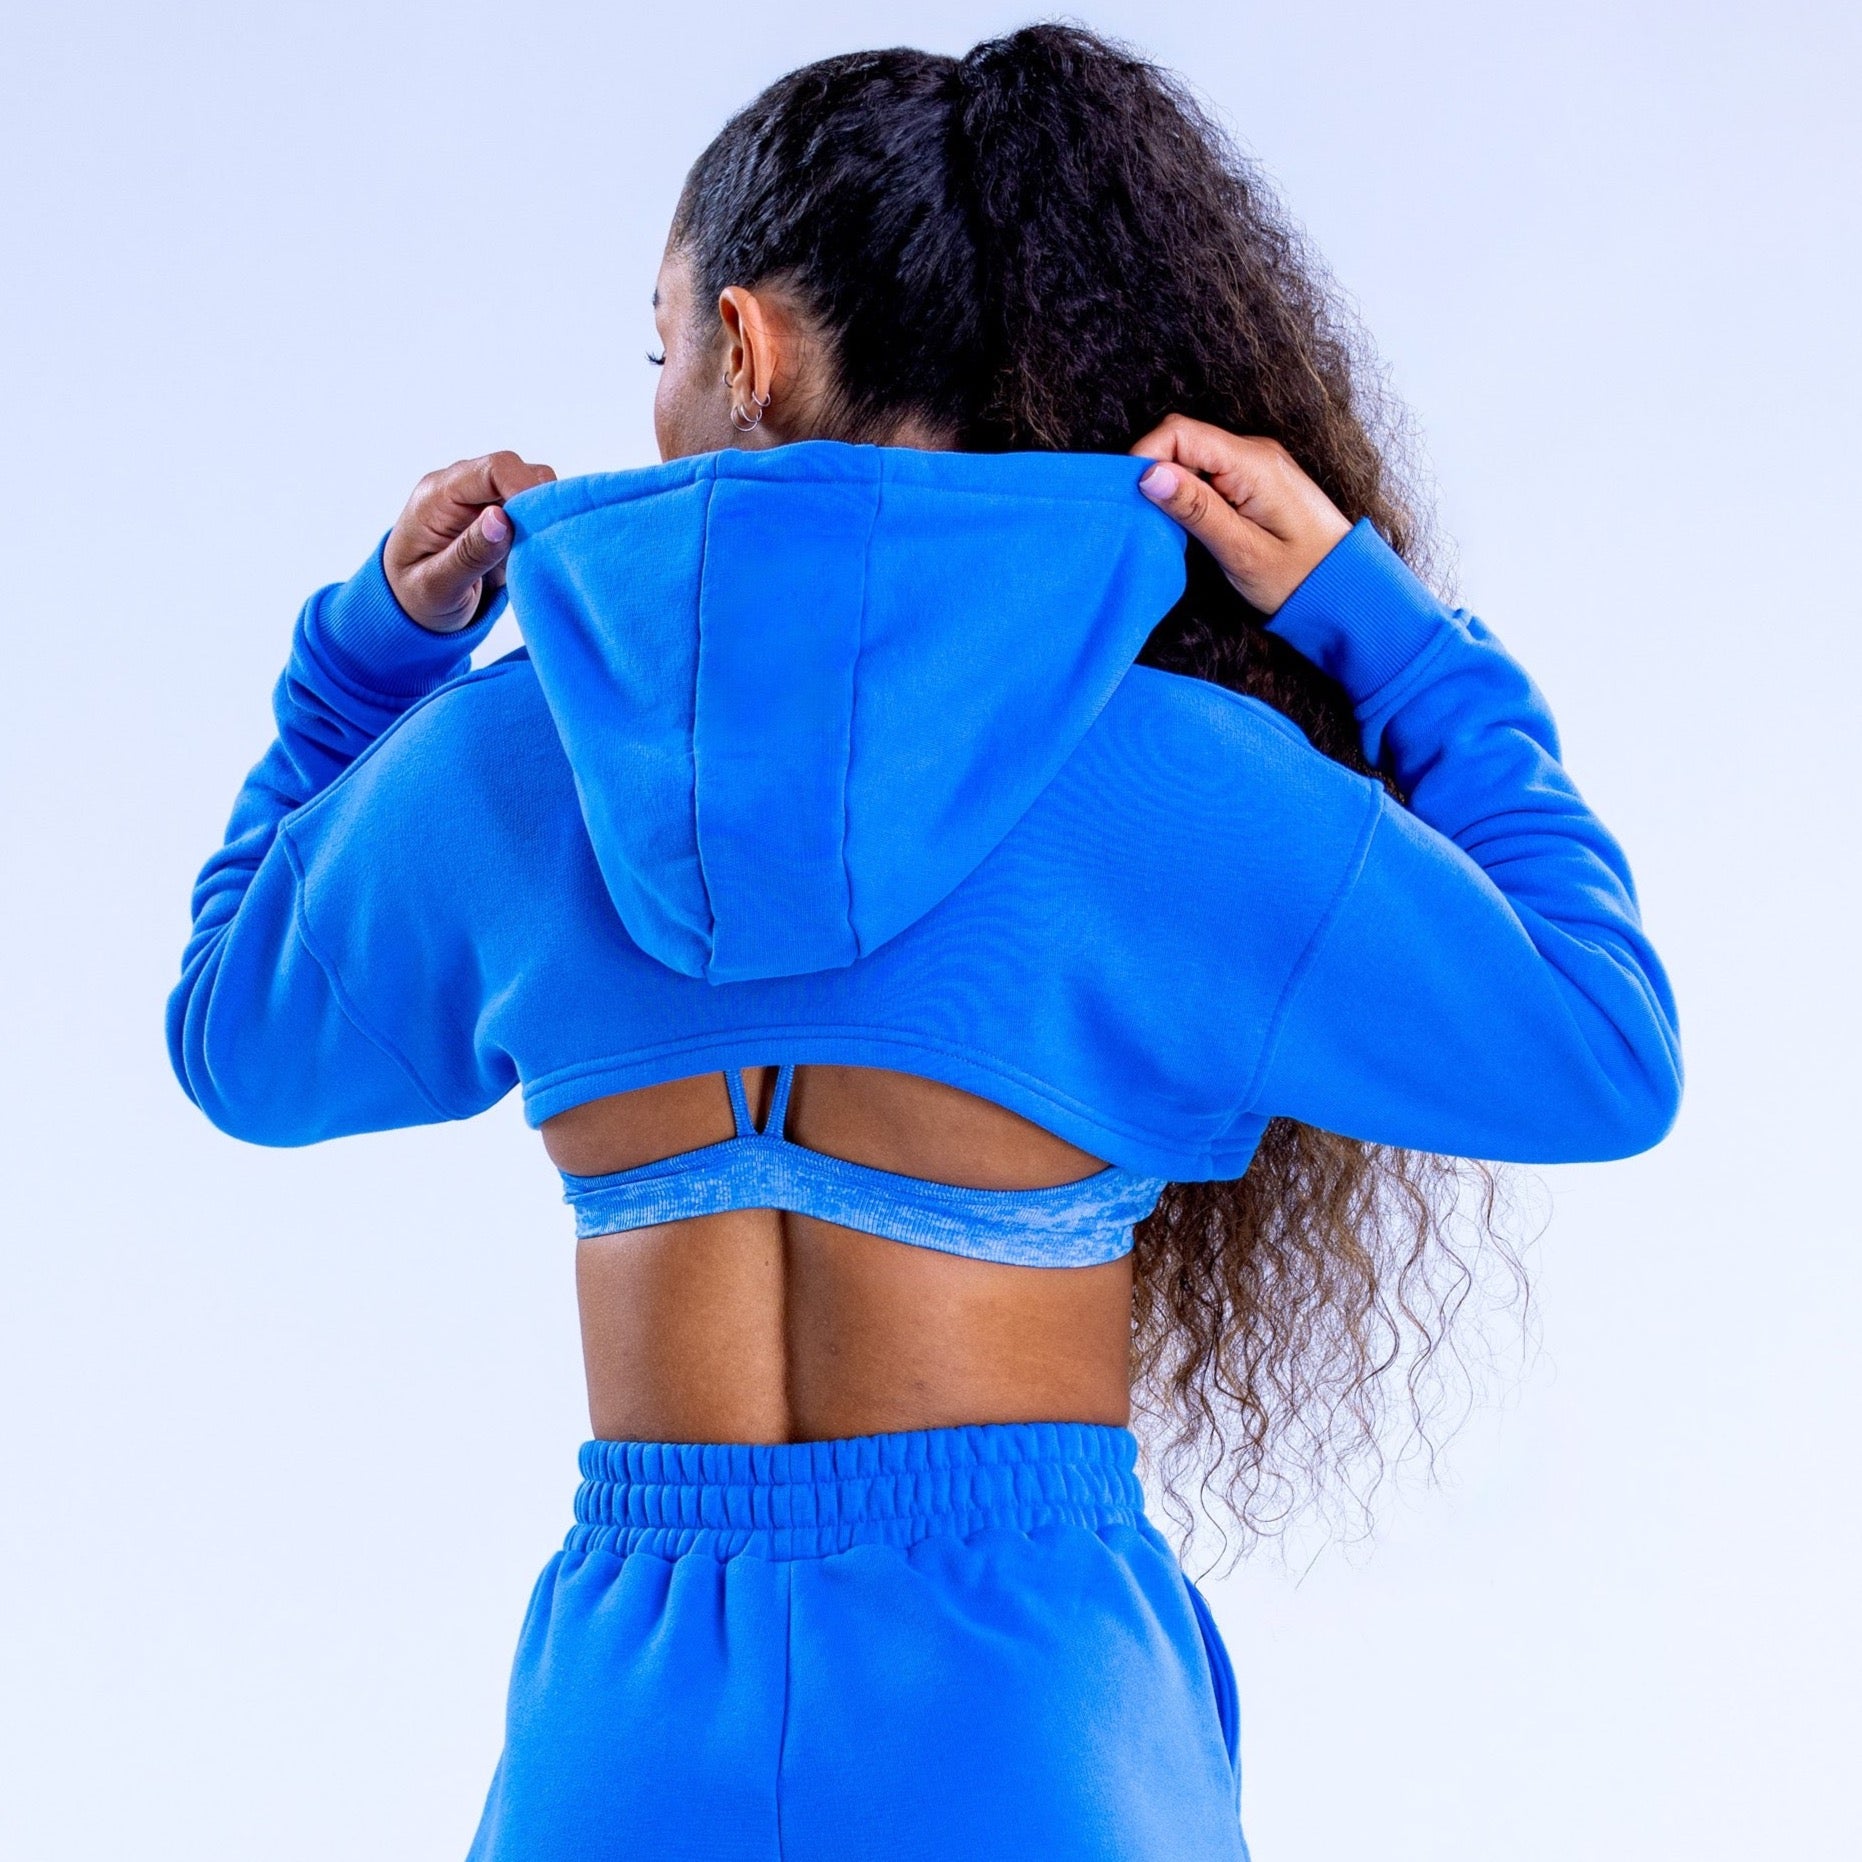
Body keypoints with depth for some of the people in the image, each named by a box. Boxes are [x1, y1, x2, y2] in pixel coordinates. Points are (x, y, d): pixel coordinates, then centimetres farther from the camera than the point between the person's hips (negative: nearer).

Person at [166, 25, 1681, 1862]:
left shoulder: (497, 759, -1)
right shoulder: (1158, 769, -10)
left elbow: (235, 1036, 19)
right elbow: (1600, 1054, 1)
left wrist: (375, 643, 21)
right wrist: (1381, 623, 3)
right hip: (1029, 1711, -1)